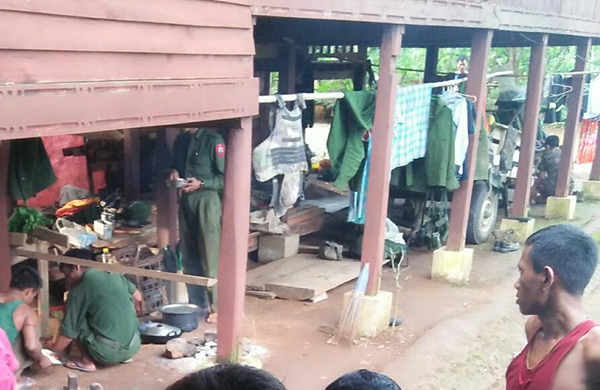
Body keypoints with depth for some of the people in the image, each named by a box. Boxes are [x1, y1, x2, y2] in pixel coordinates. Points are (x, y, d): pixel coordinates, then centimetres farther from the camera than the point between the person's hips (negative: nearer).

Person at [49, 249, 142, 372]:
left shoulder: (79, 290, -6)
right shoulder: (115, 276, 9)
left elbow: (68, 333, -4)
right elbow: (138, 298, 26)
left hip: (108, 352, -6)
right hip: (134, 346, 6)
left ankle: (87, 362, 9)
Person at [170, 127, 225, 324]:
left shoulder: (213, 140, -9)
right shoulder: (180, 140, 11)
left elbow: (225, 177, -10)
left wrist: (201, 184, -20)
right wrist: (175, 172, 2)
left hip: (206, 200, -7)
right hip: (185, 200, 7)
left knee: (210, 257, -5)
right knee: (189, 257, 10)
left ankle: (216, 307, 3)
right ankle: (197, 304, 20)